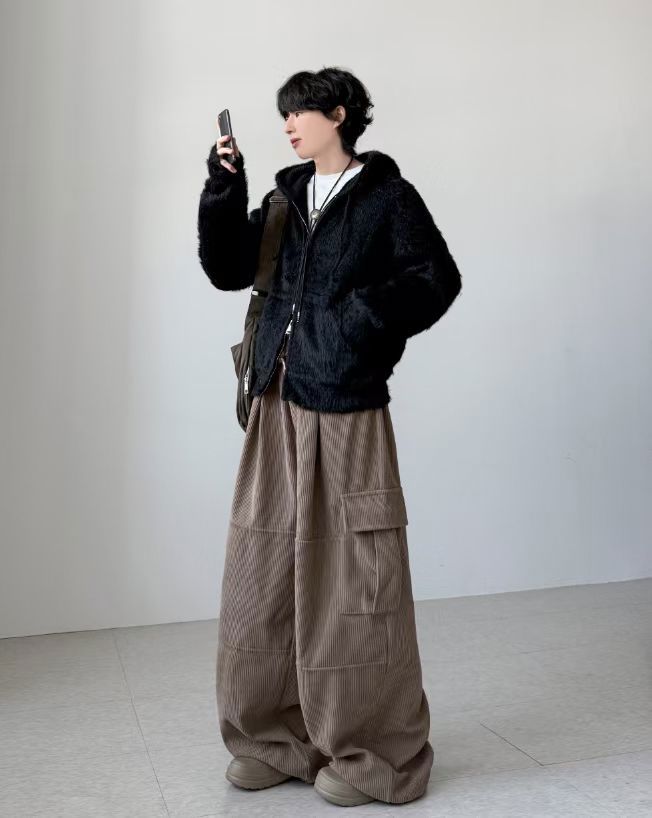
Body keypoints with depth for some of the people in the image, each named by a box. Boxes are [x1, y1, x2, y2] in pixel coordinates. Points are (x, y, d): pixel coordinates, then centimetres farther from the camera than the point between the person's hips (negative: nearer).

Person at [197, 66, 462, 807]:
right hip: (277, 409, 6)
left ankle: (373, 754, 13)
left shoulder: (387, 196, 1)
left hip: (346, 410, -6)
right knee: (265, 573, 7)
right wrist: (224, 190, 3)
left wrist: (363, 318, -15)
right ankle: (276, 737, 22)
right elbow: (228, 269, 13)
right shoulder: (286, 199, 18)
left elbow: (437, 280, -5)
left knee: (351, 578, -2)